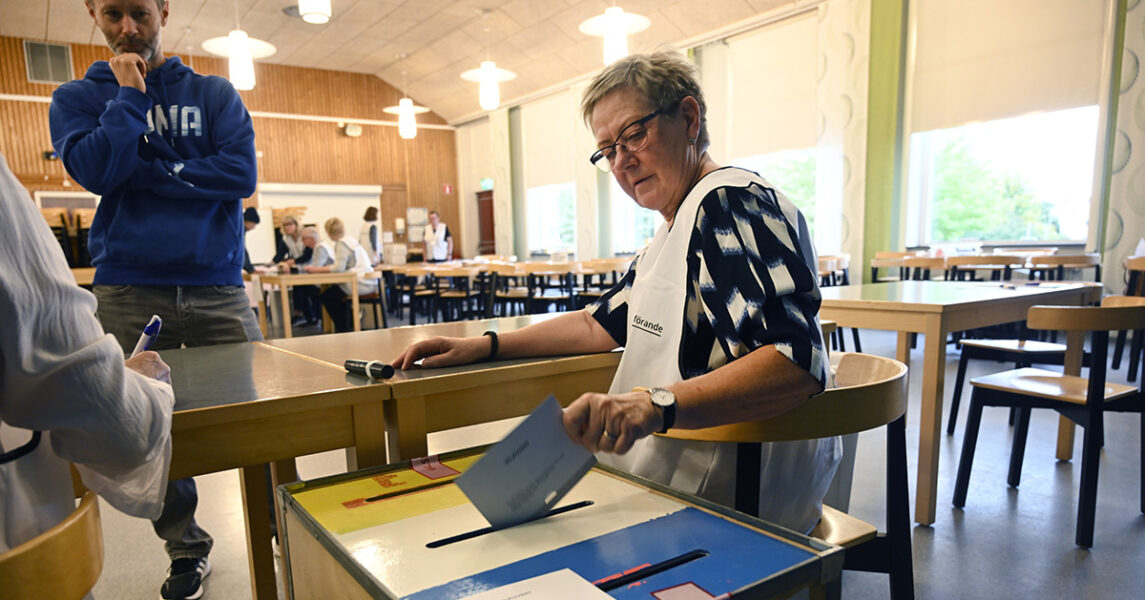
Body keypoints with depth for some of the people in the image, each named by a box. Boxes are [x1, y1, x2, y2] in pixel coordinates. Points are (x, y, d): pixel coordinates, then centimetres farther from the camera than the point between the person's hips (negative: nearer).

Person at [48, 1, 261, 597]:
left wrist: (146, 172, -4)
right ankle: (186, 549, 23)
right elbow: (96, 170, -8)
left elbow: (241, 173, -5)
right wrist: (129, 94, -2)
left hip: (216, 285, 0)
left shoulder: (213, 93, 11)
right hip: (128, 290, 1)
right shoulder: (77, 97, 12)